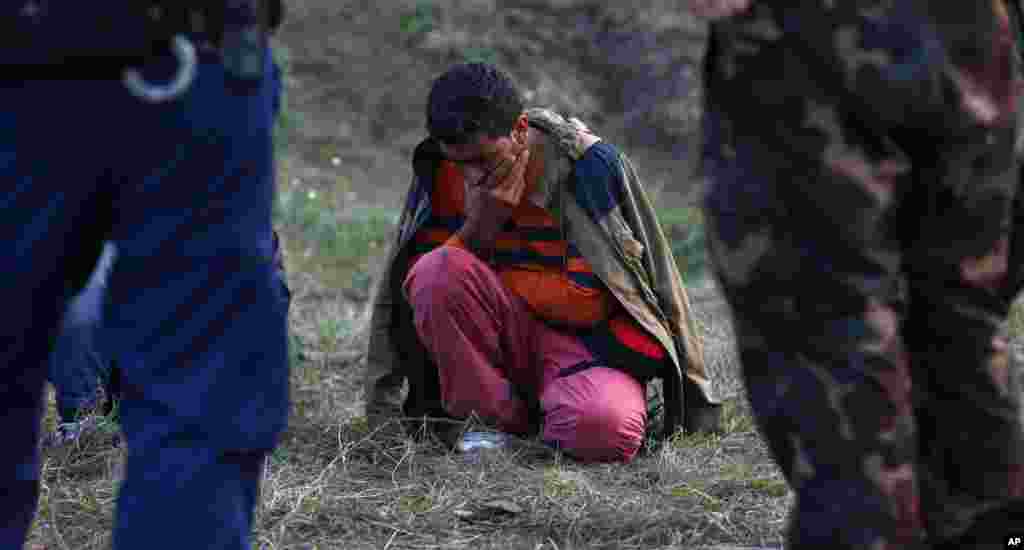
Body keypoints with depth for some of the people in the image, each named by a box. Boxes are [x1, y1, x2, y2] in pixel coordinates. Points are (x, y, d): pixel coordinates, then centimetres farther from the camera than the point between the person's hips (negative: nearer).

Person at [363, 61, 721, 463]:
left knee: (604, 430, -38)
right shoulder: (440, 172, -2)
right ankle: (498, 422, -13)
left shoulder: (592, 165, -13)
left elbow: (590, 303, -15)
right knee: (438, 273, -29)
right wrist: (480, 225, -19)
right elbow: (421, 283, -3)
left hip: (584, 339, -4)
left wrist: (485, 281, -11)